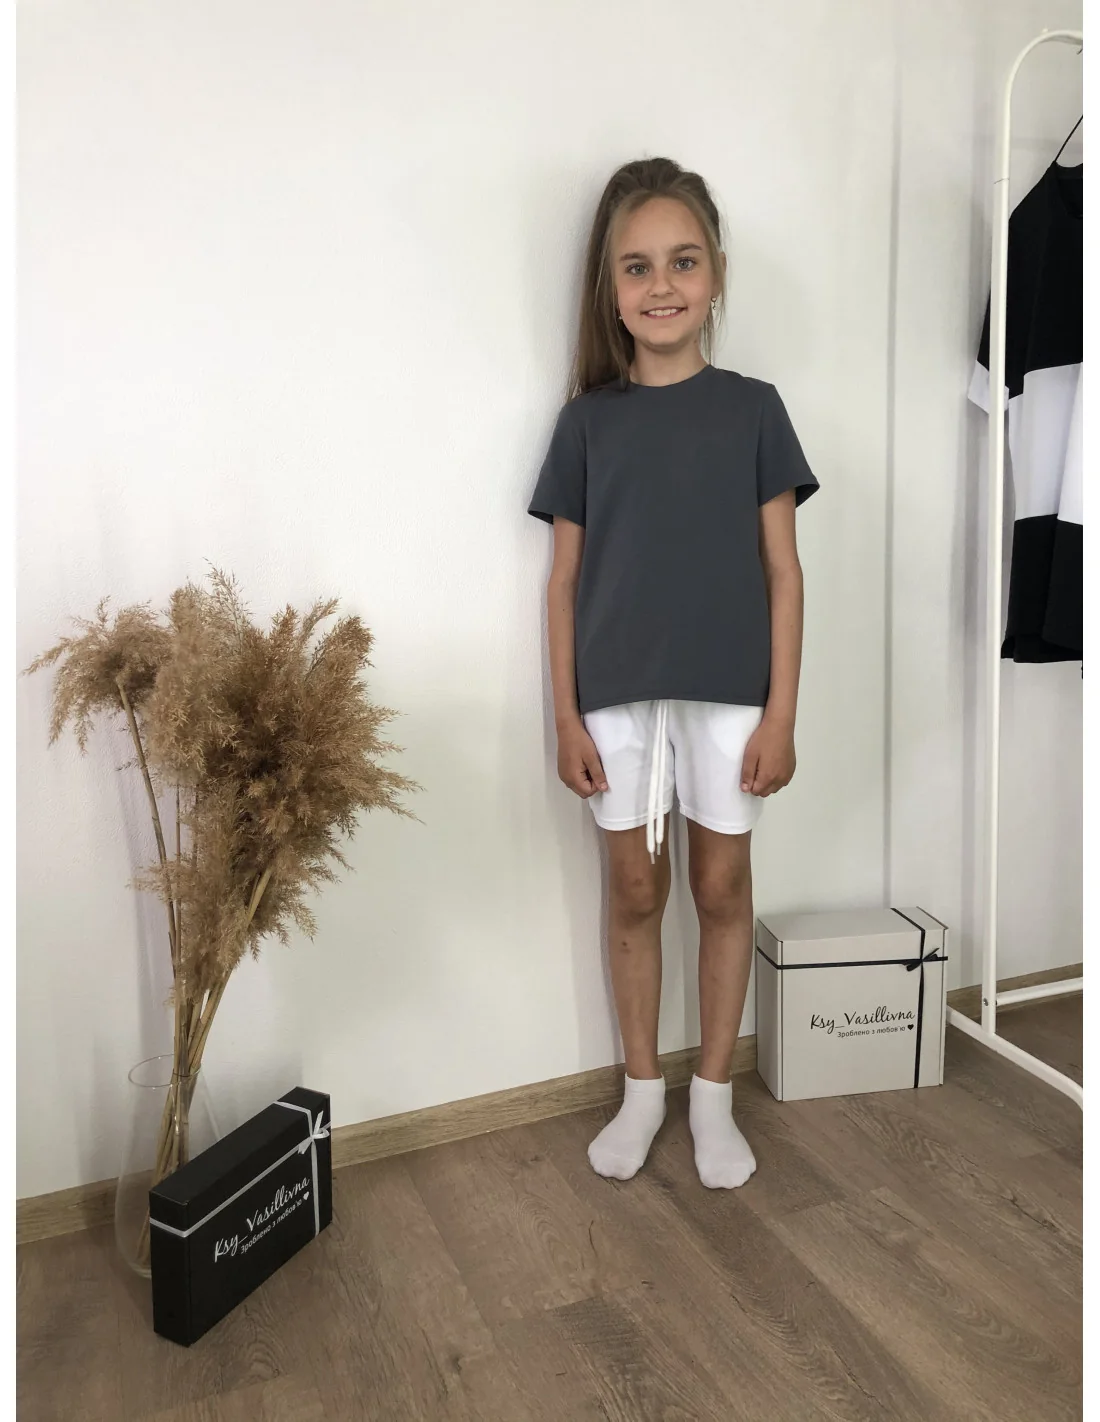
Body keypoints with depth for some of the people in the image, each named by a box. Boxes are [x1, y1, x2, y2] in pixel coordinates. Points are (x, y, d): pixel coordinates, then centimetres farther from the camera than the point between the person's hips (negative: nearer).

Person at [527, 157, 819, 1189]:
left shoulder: (752, 409, 0)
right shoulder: (588, 421, 2)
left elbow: (782, 570, 0)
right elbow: (565, 578, 3)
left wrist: (780, 712, -5)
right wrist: (566, 716, -2)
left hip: (728, 693, 0)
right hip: (618, 697, 1)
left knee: (722, 889, 10)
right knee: (636, 893, 12)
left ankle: (713, 1097, 29)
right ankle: (642, 1091, 30)